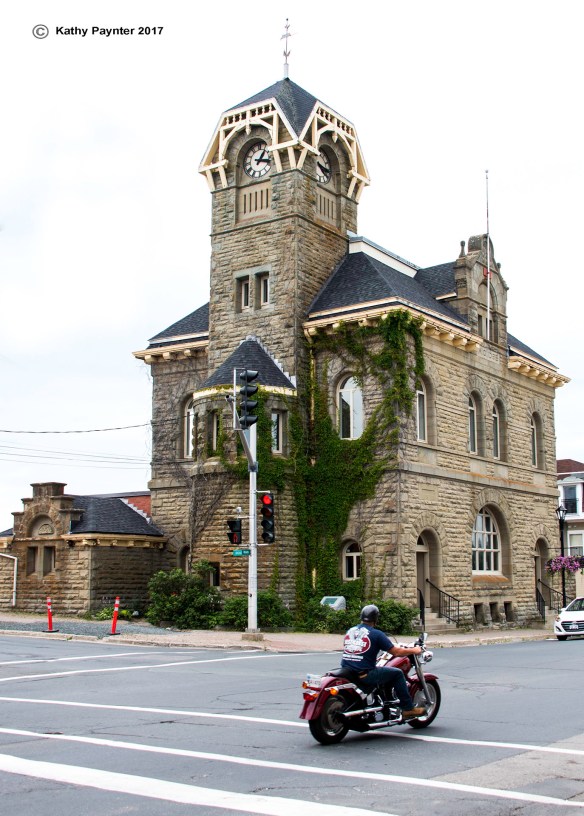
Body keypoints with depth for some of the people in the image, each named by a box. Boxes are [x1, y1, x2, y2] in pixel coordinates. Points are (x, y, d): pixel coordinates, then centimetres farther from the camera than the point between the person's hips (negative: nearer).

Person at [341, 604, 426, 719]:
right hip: (364, 674, -7)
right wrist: (414, 650, 11)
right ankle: (408, 709, 9)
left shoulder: (350, 631, 12)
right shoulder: (376, 634, -7)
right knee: (397, 673, 8)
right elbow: (396, 652, -5)